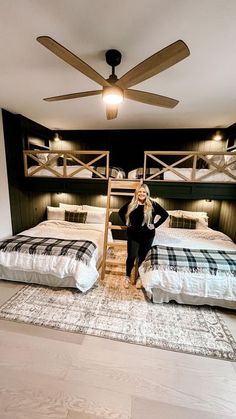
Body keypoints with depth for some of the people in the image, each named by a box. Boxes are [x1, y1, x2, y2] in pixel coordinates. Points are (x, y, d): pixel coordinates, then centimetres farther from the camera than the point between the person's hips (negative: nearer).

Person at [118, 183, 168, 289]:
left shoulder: (152, 204, -7)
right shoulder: (131, 204, -2)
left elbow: (165, 214, -3)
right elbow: (121, 212, 12)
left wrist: (155, 225, -7)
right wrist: (126, 223, 4)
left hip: (147, 236, 0)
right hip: (133, 235, 1)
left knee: (142, 257, 13)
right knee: (131, 256, 8)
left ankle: (140, 277, 34)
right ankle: (127, 277, 31)